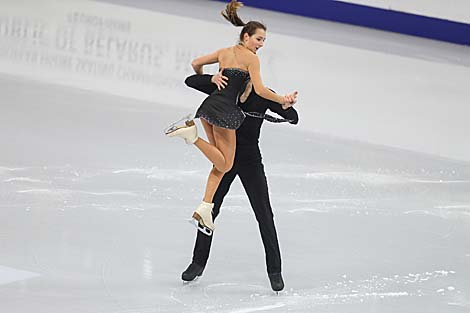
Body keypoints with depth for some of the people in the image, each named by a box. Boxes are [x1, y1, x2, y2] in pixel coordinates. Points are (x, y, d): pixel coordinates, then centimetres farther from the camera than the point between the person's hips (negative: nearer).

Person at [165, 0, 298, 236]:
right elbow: (260, 90, -10)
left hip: (209, 105, 8)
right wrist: (282, 100, 1)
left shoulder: (224, 52, 18)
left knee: (220, 164, 12)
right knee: (224, 164, 1)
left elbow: (196, 63, 22)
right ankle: (192, 134, -14)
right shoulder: (251, 58, -3)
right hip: (225, 110, -8)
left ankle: (205, 209, 3)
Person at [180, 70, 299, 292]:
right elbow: (190, 81, -17)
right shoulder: (224, 90, -8)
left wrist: (286, 107, -41)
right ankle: (198, 263, 24)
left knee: (264, 215, -4)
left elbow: (293, 119, -17)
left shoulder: (263, 96, -12)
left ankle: (274, 270, 8)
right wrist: (213, 79, -35)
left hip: (250, 161, -2)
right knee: (210, 209, 7)